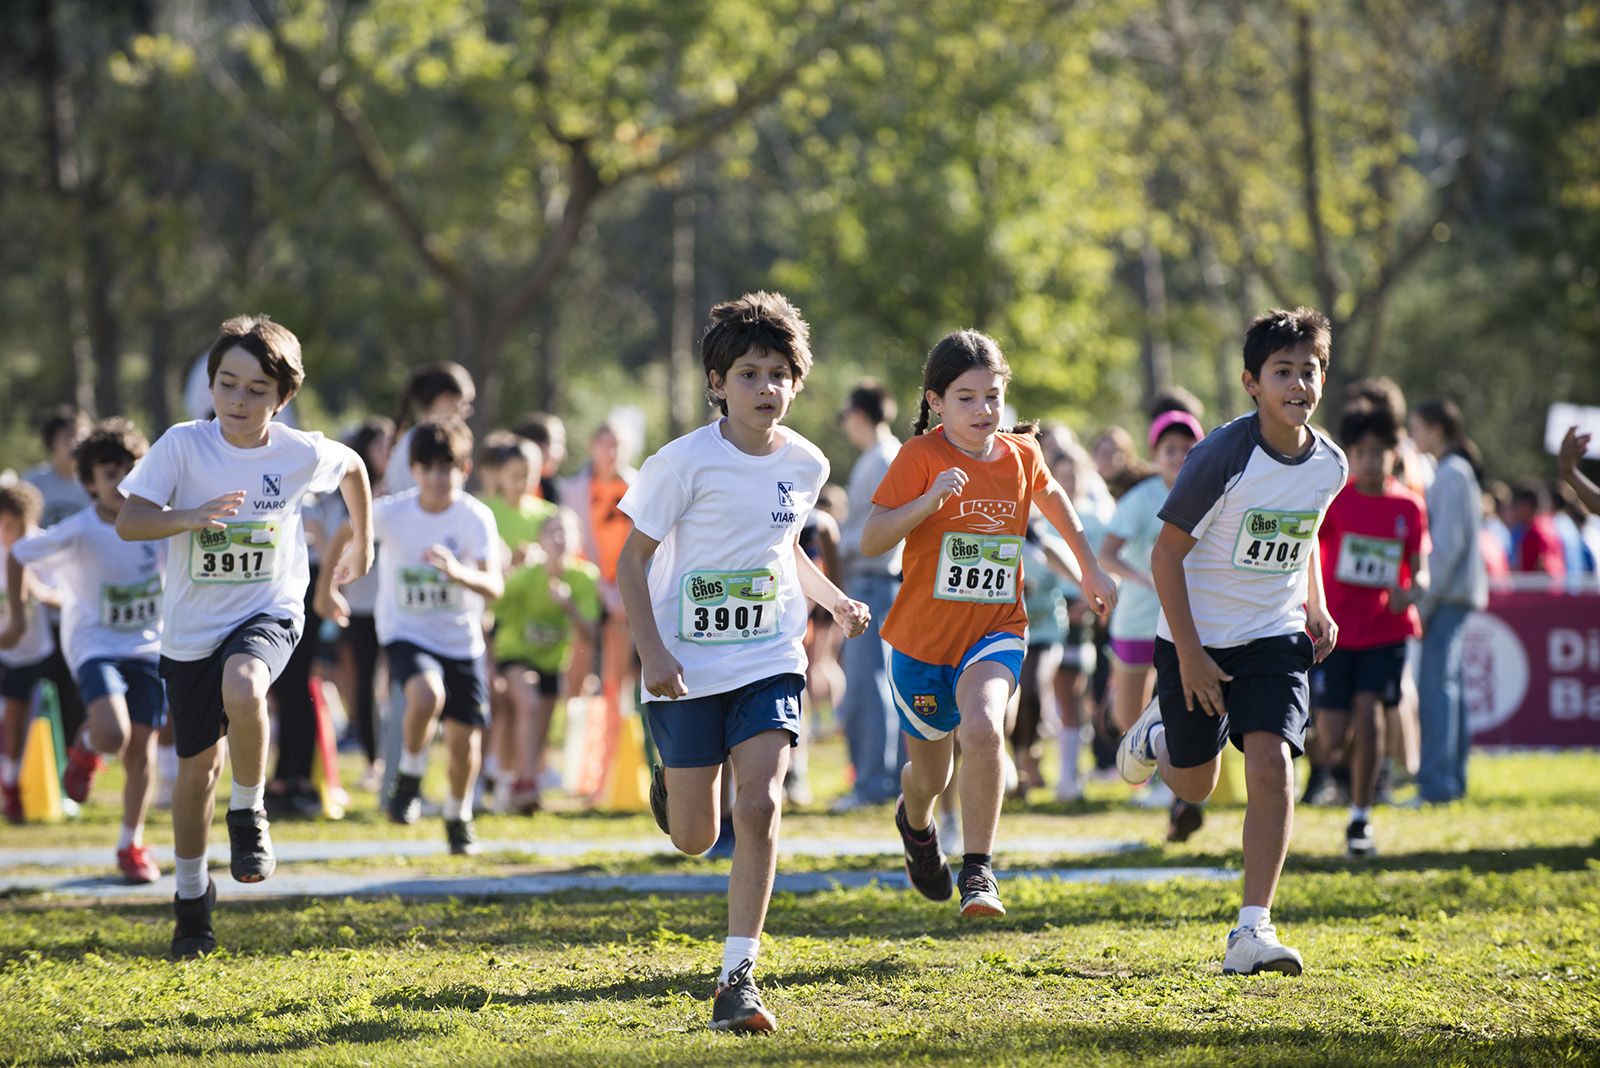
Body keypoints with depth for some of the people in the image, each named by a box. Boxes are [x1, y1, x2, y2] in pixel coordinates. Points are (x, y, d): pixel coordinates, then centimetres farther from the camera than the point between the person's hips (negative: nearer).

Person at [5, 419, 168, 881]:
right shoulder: (77, 533, -16)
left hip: (148, 647, 3)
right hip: (95, 643, -3)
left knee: (142, 750, 2)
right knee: (112, 735, -27)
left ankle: (132, 846, 20)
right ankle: (87, 748, 12)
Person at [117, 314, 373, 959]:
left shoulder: (301, 453, -10)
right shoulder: (183, 446, -13)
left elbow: (353, 468, 12)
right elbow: (128, 521, -18)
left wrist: (363, 545, 23)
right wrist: (191, 516, -35)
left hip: (269, 612, -1)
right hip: (192, 626, 1)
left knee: (242, 689, -36)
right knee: (198, 765, 11)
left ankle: (248, 814, -9)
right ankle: (192, 895, 33)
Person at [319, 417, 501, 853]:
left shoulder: (477, 518, -15)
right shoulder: (391, 512, -13)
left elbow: (494, 587, -26)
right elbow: (346, 531, 9)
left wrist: (458, 572, -45)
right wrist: (327, 585, 17)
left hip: (461, 639, 1)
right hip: (405, 633, -1)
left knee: (465, 739, 2)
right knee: (427, 695, -31)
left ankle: (458, 816, 31)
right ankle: (408, 780, -5)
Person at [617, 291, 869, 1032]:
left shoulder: (805, 464, 1)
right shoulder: (686, 462, -13)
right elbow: (633, 560, -8)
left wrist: (833, 601, 5)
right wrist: (652, 654, -17)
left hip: (769, 663, 2)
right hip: (687, 667, -2)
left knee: (760, 807, -17)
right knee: (695, 838, 6)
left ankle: (738, 975, -11)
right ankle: (668, 782, 45)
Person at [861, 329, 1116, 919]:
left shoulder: (1021, 454, -1)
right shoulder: (920, 457, -14)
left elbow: (1050, 496, 23)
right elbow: (870, 541, -20)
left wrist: (1090, 568, 27)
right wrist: (929, 501, -33)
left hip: (995, 632, 1)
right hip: (924, 637, -1)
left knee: (982, 726, -30)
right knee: (931, 775, 15)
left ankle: (978, 870, -20)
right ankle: (915, 819, 54)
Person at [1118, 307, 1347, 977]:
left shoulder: (1329, 464, -4)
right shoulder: (1223, 456, -20)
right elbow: (1166, 551, -15)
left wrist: (1316, 608, 5)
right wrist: (1188, 654, -17)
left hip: (1275, 637, 3)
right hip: (1199, 640, -3)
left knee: (1272, 764, -18)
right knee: (1194, 787, 10)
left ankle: (1254, 929, -15)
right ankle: (1157, 733, 48)